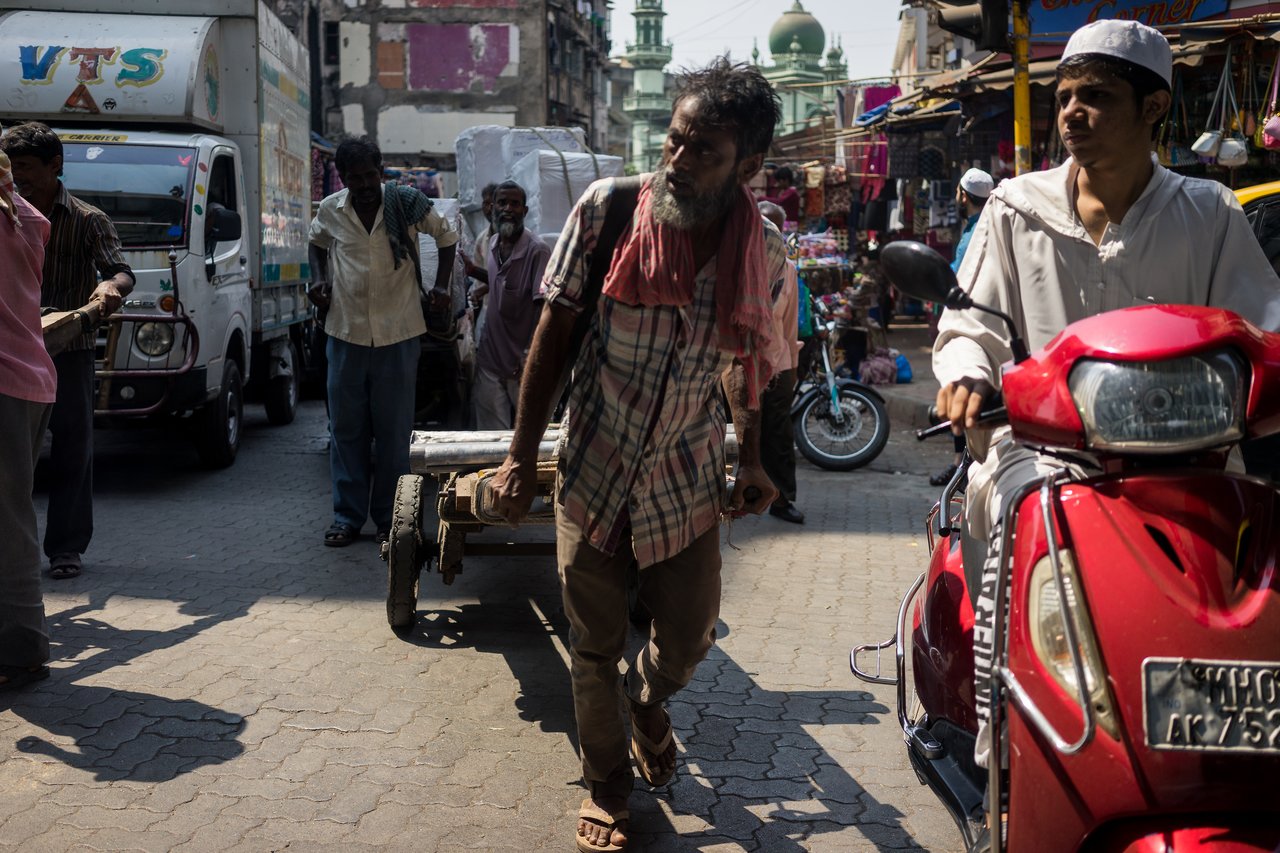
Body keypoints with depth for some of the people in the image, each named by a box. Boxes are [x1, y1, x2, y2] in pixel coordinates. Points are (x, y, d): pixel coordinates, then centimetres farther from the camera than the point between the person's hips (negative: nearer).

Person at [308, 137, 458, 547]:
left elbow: (447, 236, 10)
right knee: (346, 429, 6)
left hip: (398, 334, -2)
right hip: (346, 333, 2)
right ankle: (348, 516, 15)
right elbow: (317, 243, 23)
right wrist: (321, 279, 6)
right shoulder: (330, 211, 1)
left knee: (393, 430, 4)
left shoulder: (408, 204, -5)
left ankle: (389, 517, 15)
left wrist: (441, 285, 2)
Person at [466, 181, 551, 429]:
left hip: (522, 364, -6)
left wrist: (529, 360, -24)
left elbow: (543, 309, -19)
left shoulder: (537, 251, -16)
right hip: (490, 360, 6)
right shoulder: (493, 243, 7)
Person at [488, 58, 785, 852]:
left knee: (690, 639, 12)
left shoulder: (765, 252, -9)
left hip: (688, 477, 2)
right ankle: (607, 782, 35)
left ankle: (648, 698, 49)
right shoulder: (609, 208, -15)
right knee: (595, 650, 10)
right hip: (593, 466, -1)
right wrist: (522, 456, -9)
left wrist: (752, 459, 7)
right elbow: (555, 330, -9)